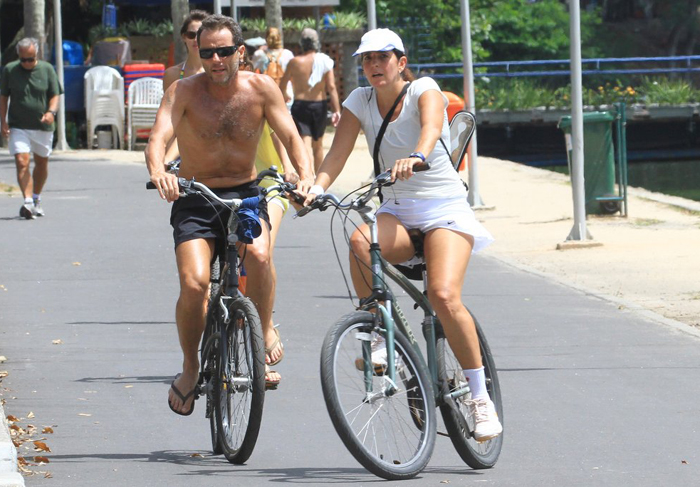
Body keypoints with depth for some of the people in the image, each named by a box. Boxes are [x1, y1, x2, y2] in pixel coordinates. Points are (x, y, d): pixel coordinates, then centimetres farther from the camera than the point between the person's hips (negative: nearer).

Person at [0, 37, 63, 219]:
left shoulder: (46, 69, 0)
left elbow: (55, 95, 2)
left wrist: (51, 111, -19)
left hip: (43, 126, 2)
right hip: (18, 127, -2)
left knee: (41, 163, 14)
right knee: (22, 163, -16)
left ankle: (36, 198, 34)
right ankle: (28, 202, -23)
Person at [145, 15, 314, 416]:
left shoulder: (261, 88, -6)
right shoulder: (184, 91, -10)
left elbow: (290, 137, -11)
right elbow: (159, 137, -22)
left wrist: (306, 176, -32)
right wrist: (159, 171, -45)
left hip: (245, 194, 1)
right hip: (194, 201, 0)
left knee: (258, 253, -33)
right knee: (194, 283, -23)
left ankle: (264, 333, -9)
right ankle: (190, 367, 2)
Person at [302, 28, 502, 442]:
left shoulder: (424, 90, -9)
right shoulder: (360, 101, 3)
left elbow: (431, 124, -31)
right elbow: (338, 153, -8)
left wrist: (417, 157, -53)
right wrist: (317, 187, -29)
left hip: (445, 209, -4)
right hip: (398, 213, 4)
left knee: (444, 295, -26)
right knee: (360, 241, -33)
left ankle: (481, 396, -13)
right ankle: (381, 338, -17)